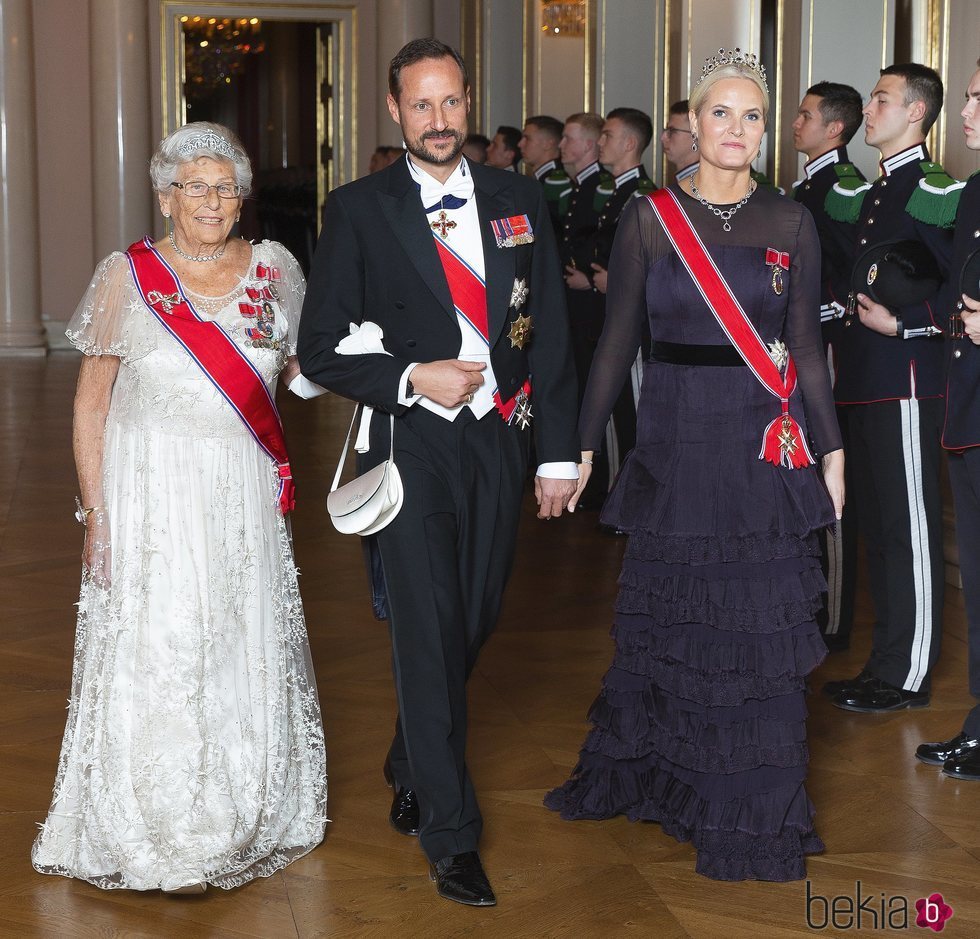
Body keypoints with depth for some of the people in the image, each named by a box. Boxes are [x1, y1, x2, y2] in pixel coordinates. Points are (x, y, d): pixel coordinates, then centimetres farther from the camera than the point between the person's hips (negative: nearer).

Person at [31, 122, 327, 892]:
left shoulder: (274, 271, 4)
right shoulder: (126, 278, -4)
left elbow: (302, 370, 16)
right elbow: (91, 404, -2)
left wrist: (306, 367, -9)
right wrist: (96, 517, -8)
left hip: (247, 503, 3)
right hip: (155, 501, -3)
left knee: (249, 654, 10)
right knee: (156, 662, 1)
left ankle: (249, 821, 28)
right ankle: (157, 840, 15)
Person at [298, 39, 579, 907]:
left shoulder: (519, 200, 6)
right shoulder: (360, 210, -3)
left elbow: (550, 335, 7)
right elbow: (321, 349, -2)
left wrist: (559, 450, 3)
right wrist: (413, 378, -16)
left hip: (499, 443, 4)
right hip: (414, 447, -3)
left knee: (472, 624, 15)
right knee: (431, 635, -4)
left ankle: (412, 766, 41)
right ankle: (451, 836, 7)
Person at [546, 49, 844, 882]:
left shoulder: (791, 224, 3)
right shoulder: (649, 217, 0)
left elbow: (805, 347, 5)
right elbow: (618, 340, 2)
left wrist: (831, 448, 3)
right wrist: (583, 445, 2)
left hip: (767, 447, 0)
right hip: (674, 439, 0)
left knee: (760, 622, 4)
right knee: (664, 617, 9)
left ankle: (753, 811, 19)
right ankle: (637, 772, 31)